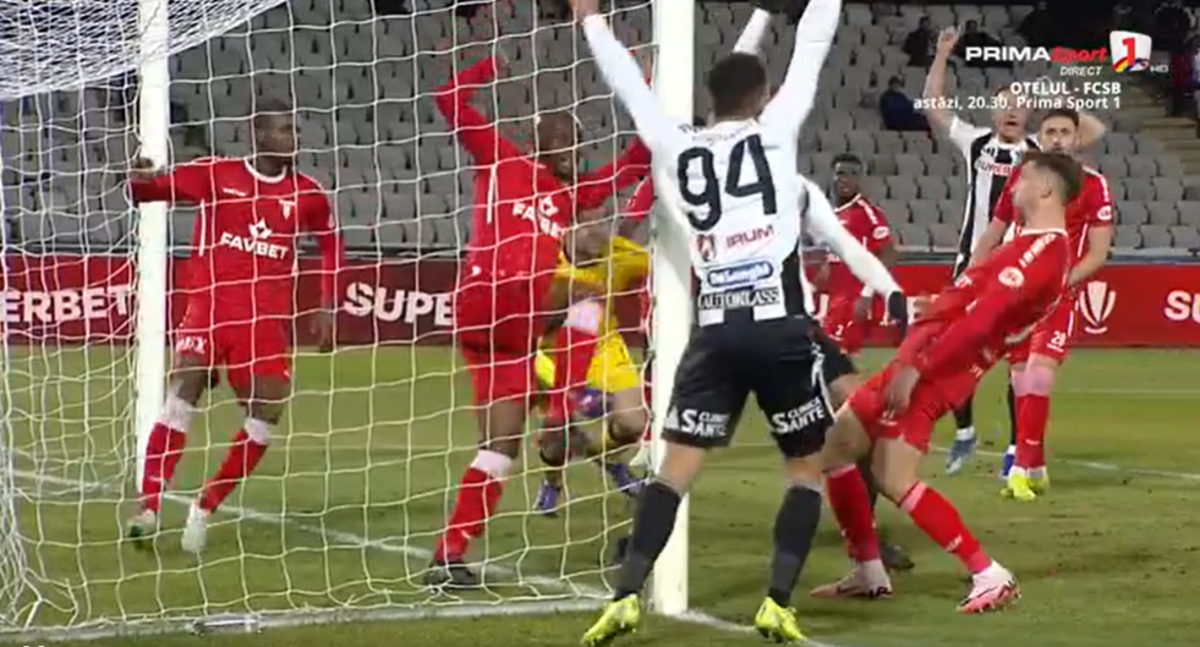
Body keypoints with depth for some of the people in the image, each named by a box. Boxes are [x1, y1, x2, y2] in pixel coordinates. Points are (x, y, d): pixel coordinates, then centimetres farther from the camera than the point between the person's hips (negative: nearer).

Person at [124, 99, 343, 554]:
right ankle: (149, 507, -22)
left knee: (269, 409, -4)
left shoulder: (306, 194, 7)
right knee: (183, 388, -20)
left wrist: (327, 305, 17)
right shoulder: (215, 175, 0)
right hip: (209, 305, -3)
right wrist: (141, 179, -25)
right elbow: (149, 190, 0)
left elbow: (329, 242, 24)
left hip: (267, 318, 3)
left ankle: (204, 508, 12)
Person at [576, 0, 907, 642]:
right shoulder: (773, 132, 1)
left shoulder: (678, 149, 8)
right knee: (807, 469, 10)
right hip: (779, 328, -3)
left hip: (715, 331, 3)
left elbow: (629, 84, 20)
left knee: (675, 468, 3)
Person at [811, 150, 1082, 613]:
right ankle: (869, 575, 20)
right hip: (927, 363, 11)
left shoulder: (1042, 250, -16)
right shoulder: (1040, 246, 18)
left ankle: (989, 576, -12)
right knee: (835, 445, 14)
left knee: (895, 480, -19)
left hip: (931, 372, -11)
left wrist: (915, 368, -26)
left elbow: (979, 319, -24)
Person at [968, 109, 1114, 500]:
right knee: (1020, 383, 6)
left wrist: (1061, 281, -20)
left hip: (1058, 296, -5)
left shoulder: (1093, 185, -4)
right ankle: (1036, 468, 18)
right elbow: (991, 238, 16)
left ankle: (1022, 469, -16)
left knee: (1038, 377, -18)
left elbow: (1098, 253, -6)